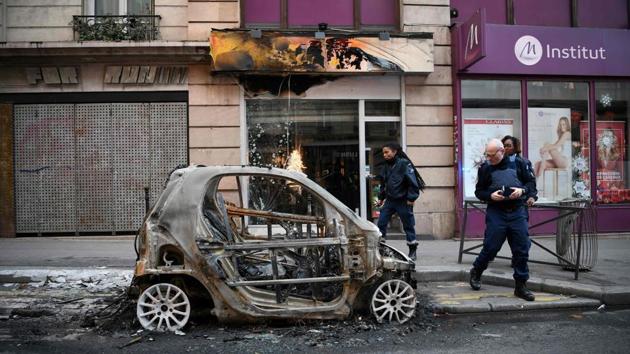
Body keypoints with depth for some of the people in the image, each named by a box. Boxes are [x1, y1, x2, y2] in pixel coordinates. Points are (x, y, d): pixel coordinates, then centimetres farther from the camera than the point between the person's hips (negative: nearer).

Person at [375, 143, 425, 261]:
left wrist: (411, 198, -16)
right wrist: (381, 198, 16)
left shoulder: (404, 163, -12)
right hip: (390, 200, 7)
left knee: (408, 225, 4)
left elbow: (412, 182, -14)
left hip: (403, 201, -6)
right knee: (381, 223, 1)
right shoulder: (386, 166, 10)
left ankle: (412, 251, 15)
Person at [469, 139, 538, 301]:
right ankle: (476, 272, 26)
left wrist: (523, 190, -11)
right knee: (491, 247, -1)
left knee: (521, 250, 3)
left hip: (517, 212, 2)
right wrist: (490, 196, -13)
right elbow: (479, 191, 7)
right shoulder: (485, 168, 3)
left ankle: (521, 286, 15)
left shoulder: (518, 163, 4)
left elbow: (531, 181, 9)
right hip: (496, 213, -1)